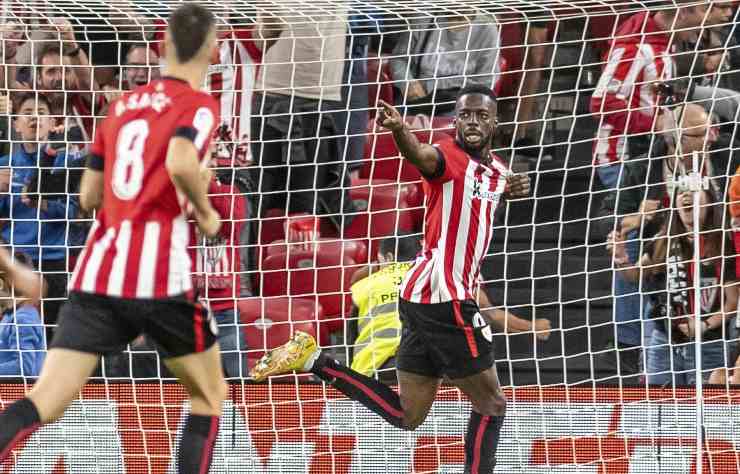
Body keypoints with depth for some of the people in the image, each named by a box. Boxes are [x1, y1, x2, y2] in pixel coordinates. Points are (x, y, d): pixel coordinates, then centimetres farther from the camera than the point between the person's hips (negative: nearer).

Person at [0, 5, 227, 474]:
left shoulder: (124, 105, 20)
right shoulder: (198, 105, 1)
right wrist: (204, 210, -2)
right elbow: (181, 162, -20)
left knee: (41, 405, -6)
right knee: (210, 396, 18)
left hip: (97, 273, 5)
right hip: (159, 276, -5)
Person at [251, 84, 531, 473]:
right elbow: (421, 156, -35)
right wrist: (399, 129, -60)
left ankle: (316, 362, 8)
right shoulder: (450, 157, -12)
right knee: (491, 404, -1)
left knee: (404, 416, 12)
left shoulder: (495, 169, 14)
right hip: (444, 299, -9)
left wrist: (513, 189, 13)